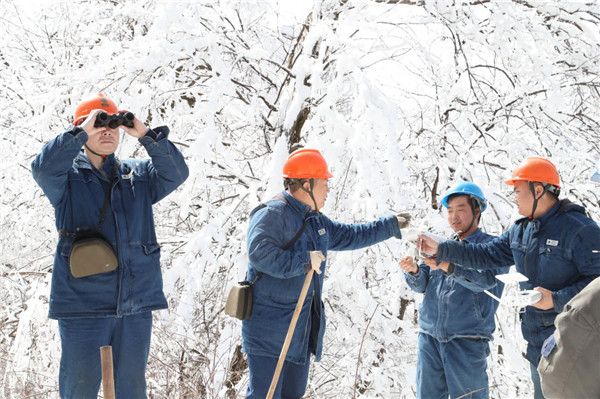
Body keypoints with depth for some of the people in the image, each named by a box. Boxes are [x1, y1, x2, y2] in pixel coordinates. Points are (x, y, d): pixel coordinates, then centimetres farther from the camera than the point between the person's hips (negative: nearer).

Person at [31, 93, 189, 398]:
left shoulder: (138, 174, 13)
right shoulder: (67, 175, 4)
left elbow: (176, 173, -3)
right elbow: (43, 168, -18)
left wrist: (147, 136, -12)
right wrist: (80, 132, -18)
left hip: (136, 303, 3)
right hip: (83, 303, -3)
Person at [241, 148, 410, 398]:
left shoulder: (316, 222, 16)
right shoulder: (272, 214, -14)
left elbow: (349, 236, 30)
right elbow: (260, 253, -29)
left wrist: (391, 225, 32)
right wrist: (305, 261, -26)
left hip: (301, 330, 9)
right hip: (269, 328, -9)